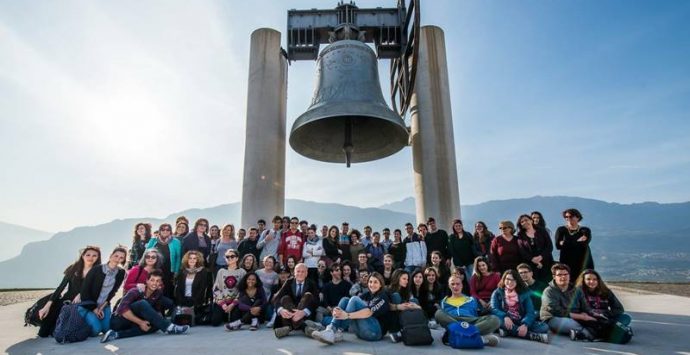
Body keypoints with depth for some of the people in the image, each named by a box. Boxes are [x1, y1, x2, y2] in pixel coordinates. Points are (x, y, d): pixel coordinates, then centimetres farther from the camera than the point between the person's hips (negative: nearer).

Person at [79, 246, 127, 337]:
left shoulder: (121, 273, -6)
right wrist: (93, 308, -13)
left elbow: (113, 292, -1)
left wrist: (101, 307, -10)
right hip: (87, 305, -4)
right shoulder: (97, 269, -18)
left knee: (107, 329, -2)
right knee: (96, 329, -19)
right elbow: (84, 290, -14)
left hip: (104, 305, 4)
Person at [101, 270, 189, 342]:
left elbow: (157, 311, 6)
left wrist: (160, 319, -16)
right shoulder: (136, 291, -18)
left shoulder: (158, 293, -2)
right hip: (119, 321, -6)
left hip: (133, 323, 6)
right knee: (142, 303, -31)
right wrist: (140, 322, -31)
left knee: (156, 324, -24)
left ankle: (117, 334, -27)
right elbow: (123, 309, -29)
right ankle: (169, 327, -36)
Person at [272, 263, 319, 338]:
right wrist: (281, 310, -36)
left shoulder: (311, 284, -1)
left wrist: (304, 312, -38)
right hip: (290, 313, 1)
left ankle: (289, 327, -42)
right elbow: (277, 297, -12)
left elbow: (316, 301, -17)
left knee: (308, 295, -26)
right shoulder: (289, 282, 3)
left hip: (306, 315, -1)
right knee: (285, 298, -24)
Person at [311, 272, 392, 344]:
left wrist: (347, 315, -36)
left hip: (375, 331, -7)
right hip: (361, 331, 7)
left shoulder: (383, 297, -3)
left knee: (354, 299, -21)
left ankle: (338, 332, -29)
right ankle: (332, 329, -25)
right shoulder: (367, 295, 17)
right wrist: (338, 311, -23)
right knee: (345, 299, -5)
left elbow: (369, 312, -22)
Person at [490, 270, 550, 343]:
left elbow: (530, 312, -2)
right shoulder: (497, 292, 7)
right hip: (507, 322, -2)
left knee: (544, 327, -21)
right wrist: (505, 317, -27)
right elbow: (493, 309, -6)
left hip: (521, 323, 2)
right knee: (495, 319, -36)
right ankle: (533, 335, -35)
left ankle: (508, 332, -29)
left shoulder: (524, 293, 10)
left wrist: (525, 325, -24)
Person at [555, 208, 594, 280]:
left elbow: (584, 244, -11)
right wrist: (578, 241, -8)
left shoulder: (585, 230, 8)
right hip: (566, 262, 0)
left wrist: (565, 243, -12)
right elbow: (558, 245, -8)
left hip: (583, 263, 1)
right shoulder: (561, 230, 7)